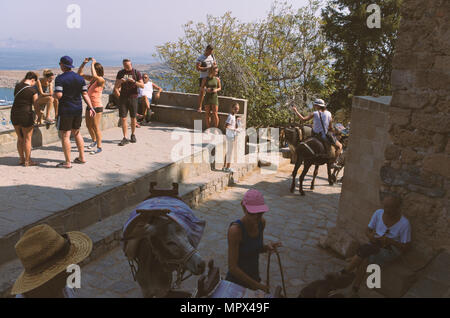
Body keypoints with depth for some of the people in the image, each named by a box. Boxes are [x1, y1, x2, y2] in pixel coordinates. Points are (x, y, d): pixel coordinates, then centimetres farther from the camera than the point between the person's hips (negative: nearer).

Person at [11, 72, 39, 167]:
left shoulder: (17, 86, 3)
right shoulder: (33, 91, -12)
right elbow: (36, 106, -6)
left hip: (14, 114, 6)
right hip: (26, 116, -6)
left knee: (20, 138, 18)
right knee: (27, 139, 6)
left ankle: (22, 159, 26)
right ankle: (27, 161, 12)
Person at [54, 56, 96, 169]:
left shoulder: (60, 78, -11)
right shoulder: (80, 78, 7)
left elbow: (58, 95, -20)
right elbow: (85, 94, 3)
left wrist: (53, 94, 2)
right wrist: (91, 108, 4)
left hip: (65, 110, -6)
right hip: (78, 110, 6)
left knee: (65, 136, 0)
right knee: (76, 133, 20)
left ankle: (67, 163, 3)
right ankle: (82, 158, 24)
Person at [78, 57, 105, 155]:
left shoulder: (101, 80, -13)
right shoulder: (91, 79, 8)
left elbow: (94, 75, -34)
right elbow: (79, 73, 15)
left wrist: (92, 63, -21)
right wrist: (84, 63, 3)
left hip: (97, 107, -8)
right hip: (89, 106, 8)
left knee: (96, 127, -3)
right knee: (88, 125, 20)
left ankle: (99, 147, 7)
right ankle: (94, 140, 41)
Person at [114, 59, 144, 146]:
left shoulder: (136, 73, 1)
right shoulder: (120, 73, 7)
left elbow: (142, 86, -3)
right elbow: (116, 86, 7)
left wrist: (134, 81, -19)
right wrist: (120, 81, -15)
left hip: (133, 97, -1)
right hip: (123, 97, 1)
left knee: (133, 118, 5)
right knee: (123, 118, -4)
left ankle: (133, 135, 25)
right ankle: (125, 138, -2)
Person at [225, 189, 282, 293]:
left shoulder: (262, 222, -8)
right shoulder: (235, 229, -28)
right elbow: (232, 267, -25)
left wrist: (267, 247, -13)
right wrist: (257, 285, -20)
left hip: (254, 277, 6)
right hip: (237, 281, -6)